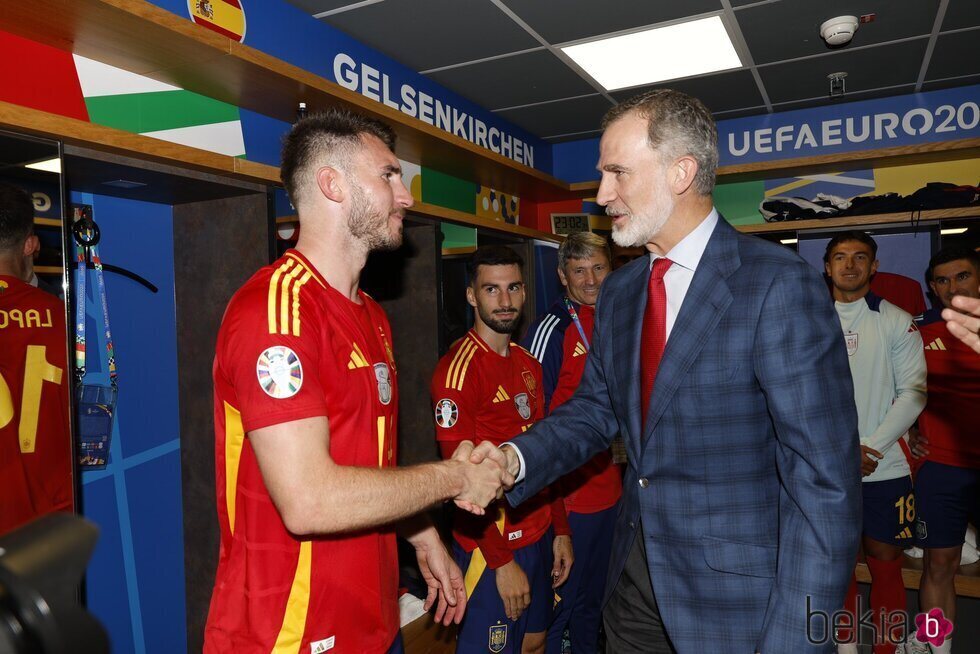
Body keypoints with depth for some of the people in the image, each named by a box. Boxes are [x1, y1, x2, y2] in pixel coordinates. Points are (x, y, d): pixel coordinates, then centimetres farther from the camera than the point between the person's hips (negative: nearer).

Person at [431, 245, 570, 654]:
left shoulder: (528, 363, 8)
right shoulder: (460, 367, -17)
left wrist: (560, 529, 9)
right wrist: (501, 560, -18)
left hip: (539, 535, 8)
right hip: (492, 545, -7)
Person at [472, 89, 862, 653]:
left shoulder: (779, 285, -18)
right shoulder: (618, 292, 4)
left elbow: (825, 481, -19)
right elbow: (597, 408, 7)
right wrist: (517, 458, -10)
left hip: (734, 599, -6)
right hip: (635, 577, 6)